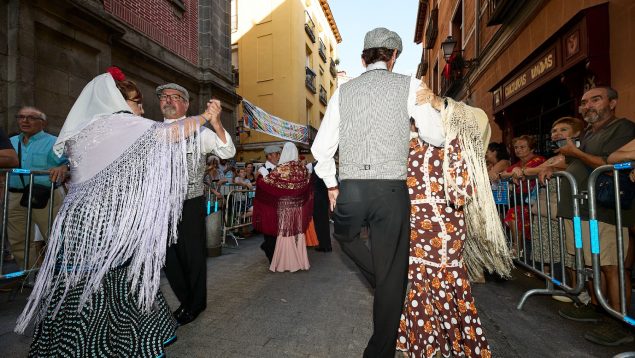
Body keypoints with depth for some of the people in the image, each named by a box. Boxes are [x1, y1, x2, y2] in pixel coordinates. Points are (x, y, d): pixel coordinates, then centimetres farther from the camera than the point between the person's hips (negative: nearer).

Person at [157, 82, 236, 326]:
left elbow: (228, 152, -16)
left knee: (193, 254, 7)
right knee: (169, 255, 15)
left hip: (190, 203, -4)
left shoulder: (198, 130, -3)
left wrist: (216, 123, -32)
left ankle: (196, 304, 31)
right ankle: (186, 300, 37)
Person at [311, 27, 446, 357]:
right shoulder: (408, 85, 3)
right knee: (392, 274, 12)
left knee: (345, 235, 34)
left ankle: (383, 285, 32)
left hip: (349, 189, 2)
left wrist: (331, 185, 18)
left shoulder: (344, 90, 9)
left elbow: (322, 147, 5)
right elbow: (437, 136, 5)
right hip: (392, 189, -1)